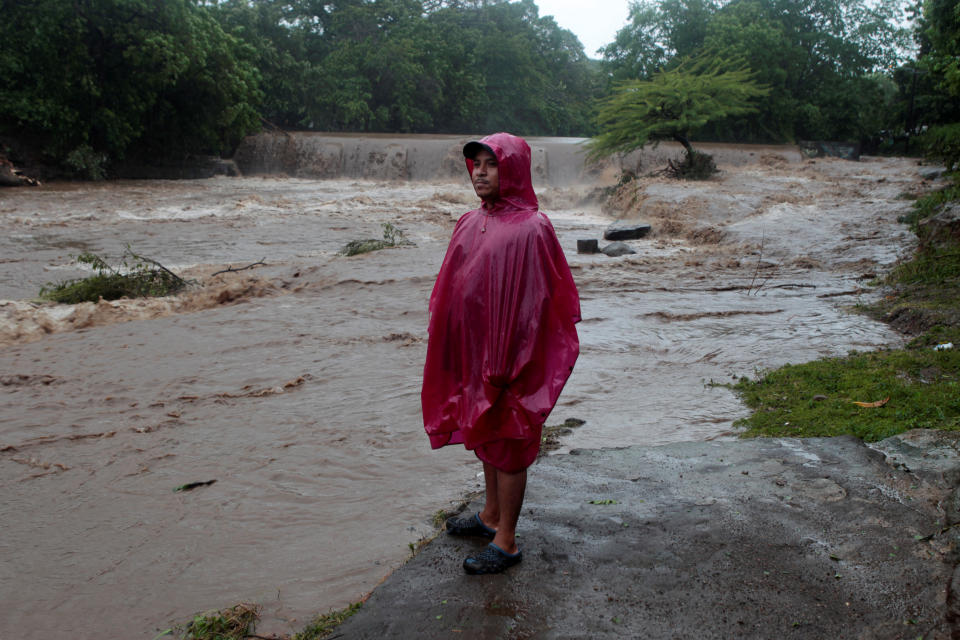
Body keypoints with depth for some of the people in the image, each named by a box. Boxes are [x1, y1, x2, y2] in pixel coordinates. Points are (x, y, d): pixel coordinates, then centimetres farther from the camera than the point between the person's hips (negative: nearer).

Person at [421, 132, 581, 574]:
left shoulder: (530, 229, -17)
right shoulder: (471, 223, 8)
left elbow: (533, 301, -19)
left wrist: (507, 365, -20)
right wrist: (450, 348, 11)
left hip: (509, 355, -8)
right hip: (473, 352, 8)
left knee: (507, 443, 3)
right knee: (485, 435, 20)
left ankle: (506, 542, 16)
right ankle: (491, 515, 39)